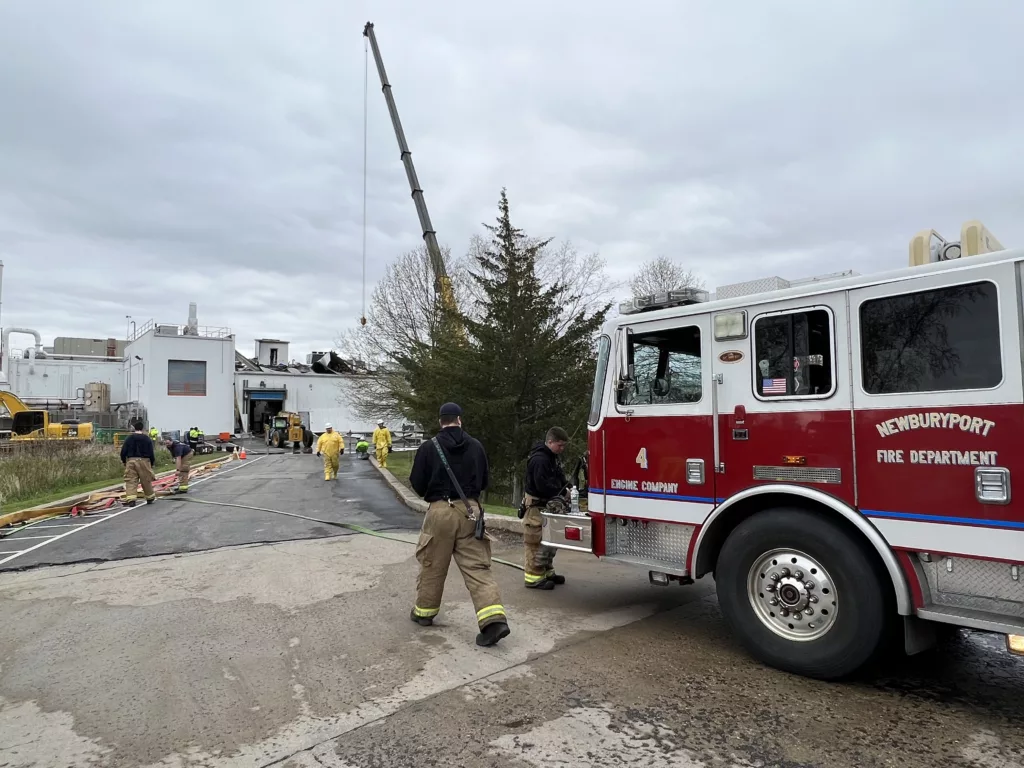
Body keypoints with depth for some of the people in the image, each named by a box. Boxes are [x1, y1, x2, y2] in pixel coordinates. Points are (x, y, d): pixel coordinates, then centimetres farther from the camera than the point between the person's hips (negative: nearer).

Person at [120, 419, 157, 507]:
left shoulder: (129, 438, 0)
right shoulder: (147, 439, 0)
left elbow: (123, 451, 1)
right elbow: (151, 452, 0)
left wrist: (123, 460, 17)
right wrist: (152, 463, 12)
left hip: (131, 461, 0)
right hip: (144, 461, 0)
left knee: (131, 481, 2)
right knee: (146, 481, 11)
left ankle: (130, 499, -11)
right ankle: (150, 498, 25)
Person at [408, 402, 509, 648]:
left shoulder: (429, 448, -5)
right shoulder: (476, 446, 4)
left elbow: (417, 484, 0)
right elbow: (484, 482, 13)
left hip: (440, 511, -2)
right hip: (470, 510, 2)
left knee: (432, 566, 15)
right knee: (477, 567, 2)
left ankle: (424, 612, 32)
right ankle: (494, 618, -9)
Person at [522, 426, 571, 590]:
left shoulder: (553, 457, 12)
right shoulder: (539, 459, -21)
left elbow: (559, 479, 19)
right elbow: (543, 486, -25)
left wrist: (567, 486, 0)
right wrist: (561, 495, -17)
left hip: (549, 505, 10)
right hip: (537, 507, -10)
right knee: (536, 542, -7)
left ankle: (547, 572, 27)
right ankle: (534, 577, -2)